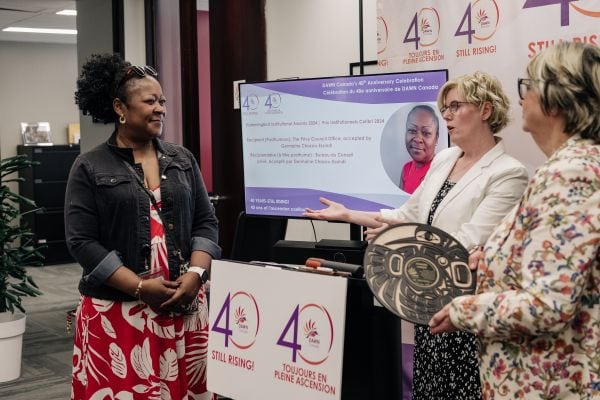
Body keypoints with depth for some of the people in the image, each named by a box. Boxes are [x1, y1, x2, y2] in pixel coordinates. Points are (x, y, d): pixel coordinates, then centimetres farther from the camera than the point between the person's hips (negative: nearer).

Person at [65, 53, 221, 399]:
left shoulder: (183, 160, 10)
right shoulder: (90, 168, -1)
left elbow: (206, 222, 8)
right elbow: (82, 241, -7)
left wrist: (196, 275, -9)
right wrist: (140, 287, -13)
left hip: (185, 306, 3)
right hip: (117, 311, -3)